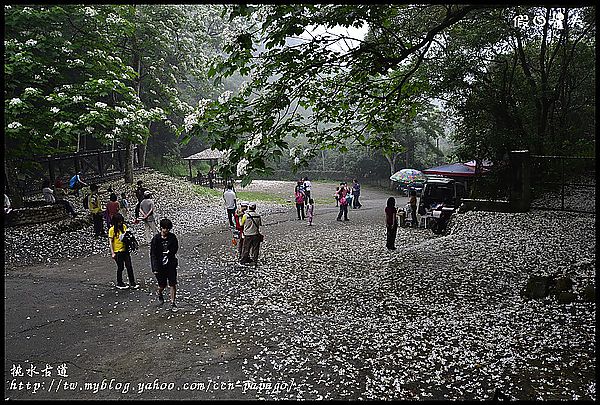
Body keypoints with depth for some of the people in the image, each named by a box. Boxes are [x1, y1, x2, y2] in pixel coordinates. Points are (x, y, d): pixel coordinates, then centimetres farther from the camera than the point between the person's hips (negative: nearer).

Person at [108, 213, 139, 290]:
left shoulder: (124, 226, 3)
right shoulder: (112, 229, -11)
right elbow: (110, 242, -11)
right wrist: (112, 253, -14)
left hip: (125, 250, 5)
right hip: (117, 251, -4)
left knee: (129, 266, 4)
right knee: (120, 267, 6)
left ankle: (132, 283, 11)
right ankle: (119, 283, 23)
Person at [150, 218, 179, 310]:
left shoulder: (172, 237, -3)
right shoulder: (156, 238, -9)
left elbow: (175, 249, 9)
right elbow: (153, 254, -7)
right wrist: (155, 268, -11)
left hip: (171, 264, 1)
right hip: (160, 265, -1)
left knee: (173, 284, -1)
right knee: (162, 285, 10)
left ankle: (173, 302, 14)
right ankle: (160, 295, 44)